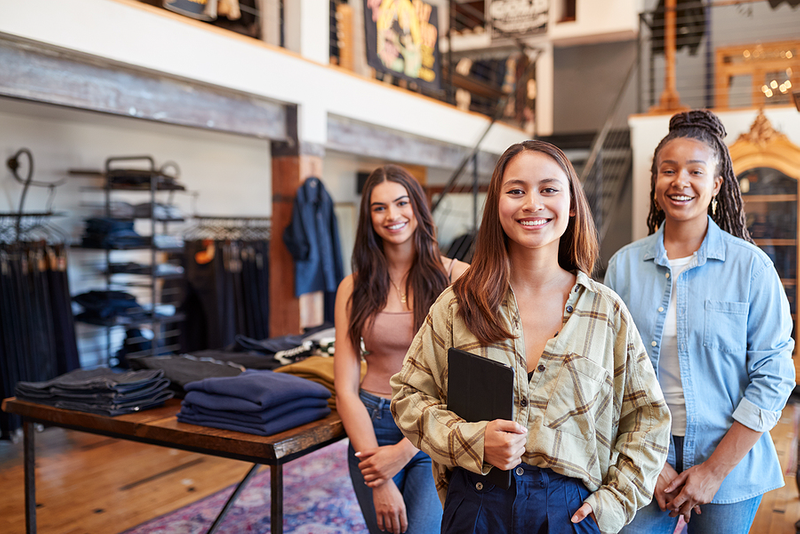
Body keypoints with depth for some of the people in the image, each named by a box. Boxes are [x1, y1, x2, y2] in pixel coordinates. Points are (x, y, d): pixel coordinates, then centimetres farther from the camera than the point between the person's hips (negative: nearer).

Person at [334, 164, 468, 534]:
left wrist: (404, 451, -14)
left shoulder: (456, 277, -5)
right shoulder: (354, 288, 3)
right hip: (371, 428, 3)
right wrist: (379, 484, -9)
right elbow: (345, 390, -2)